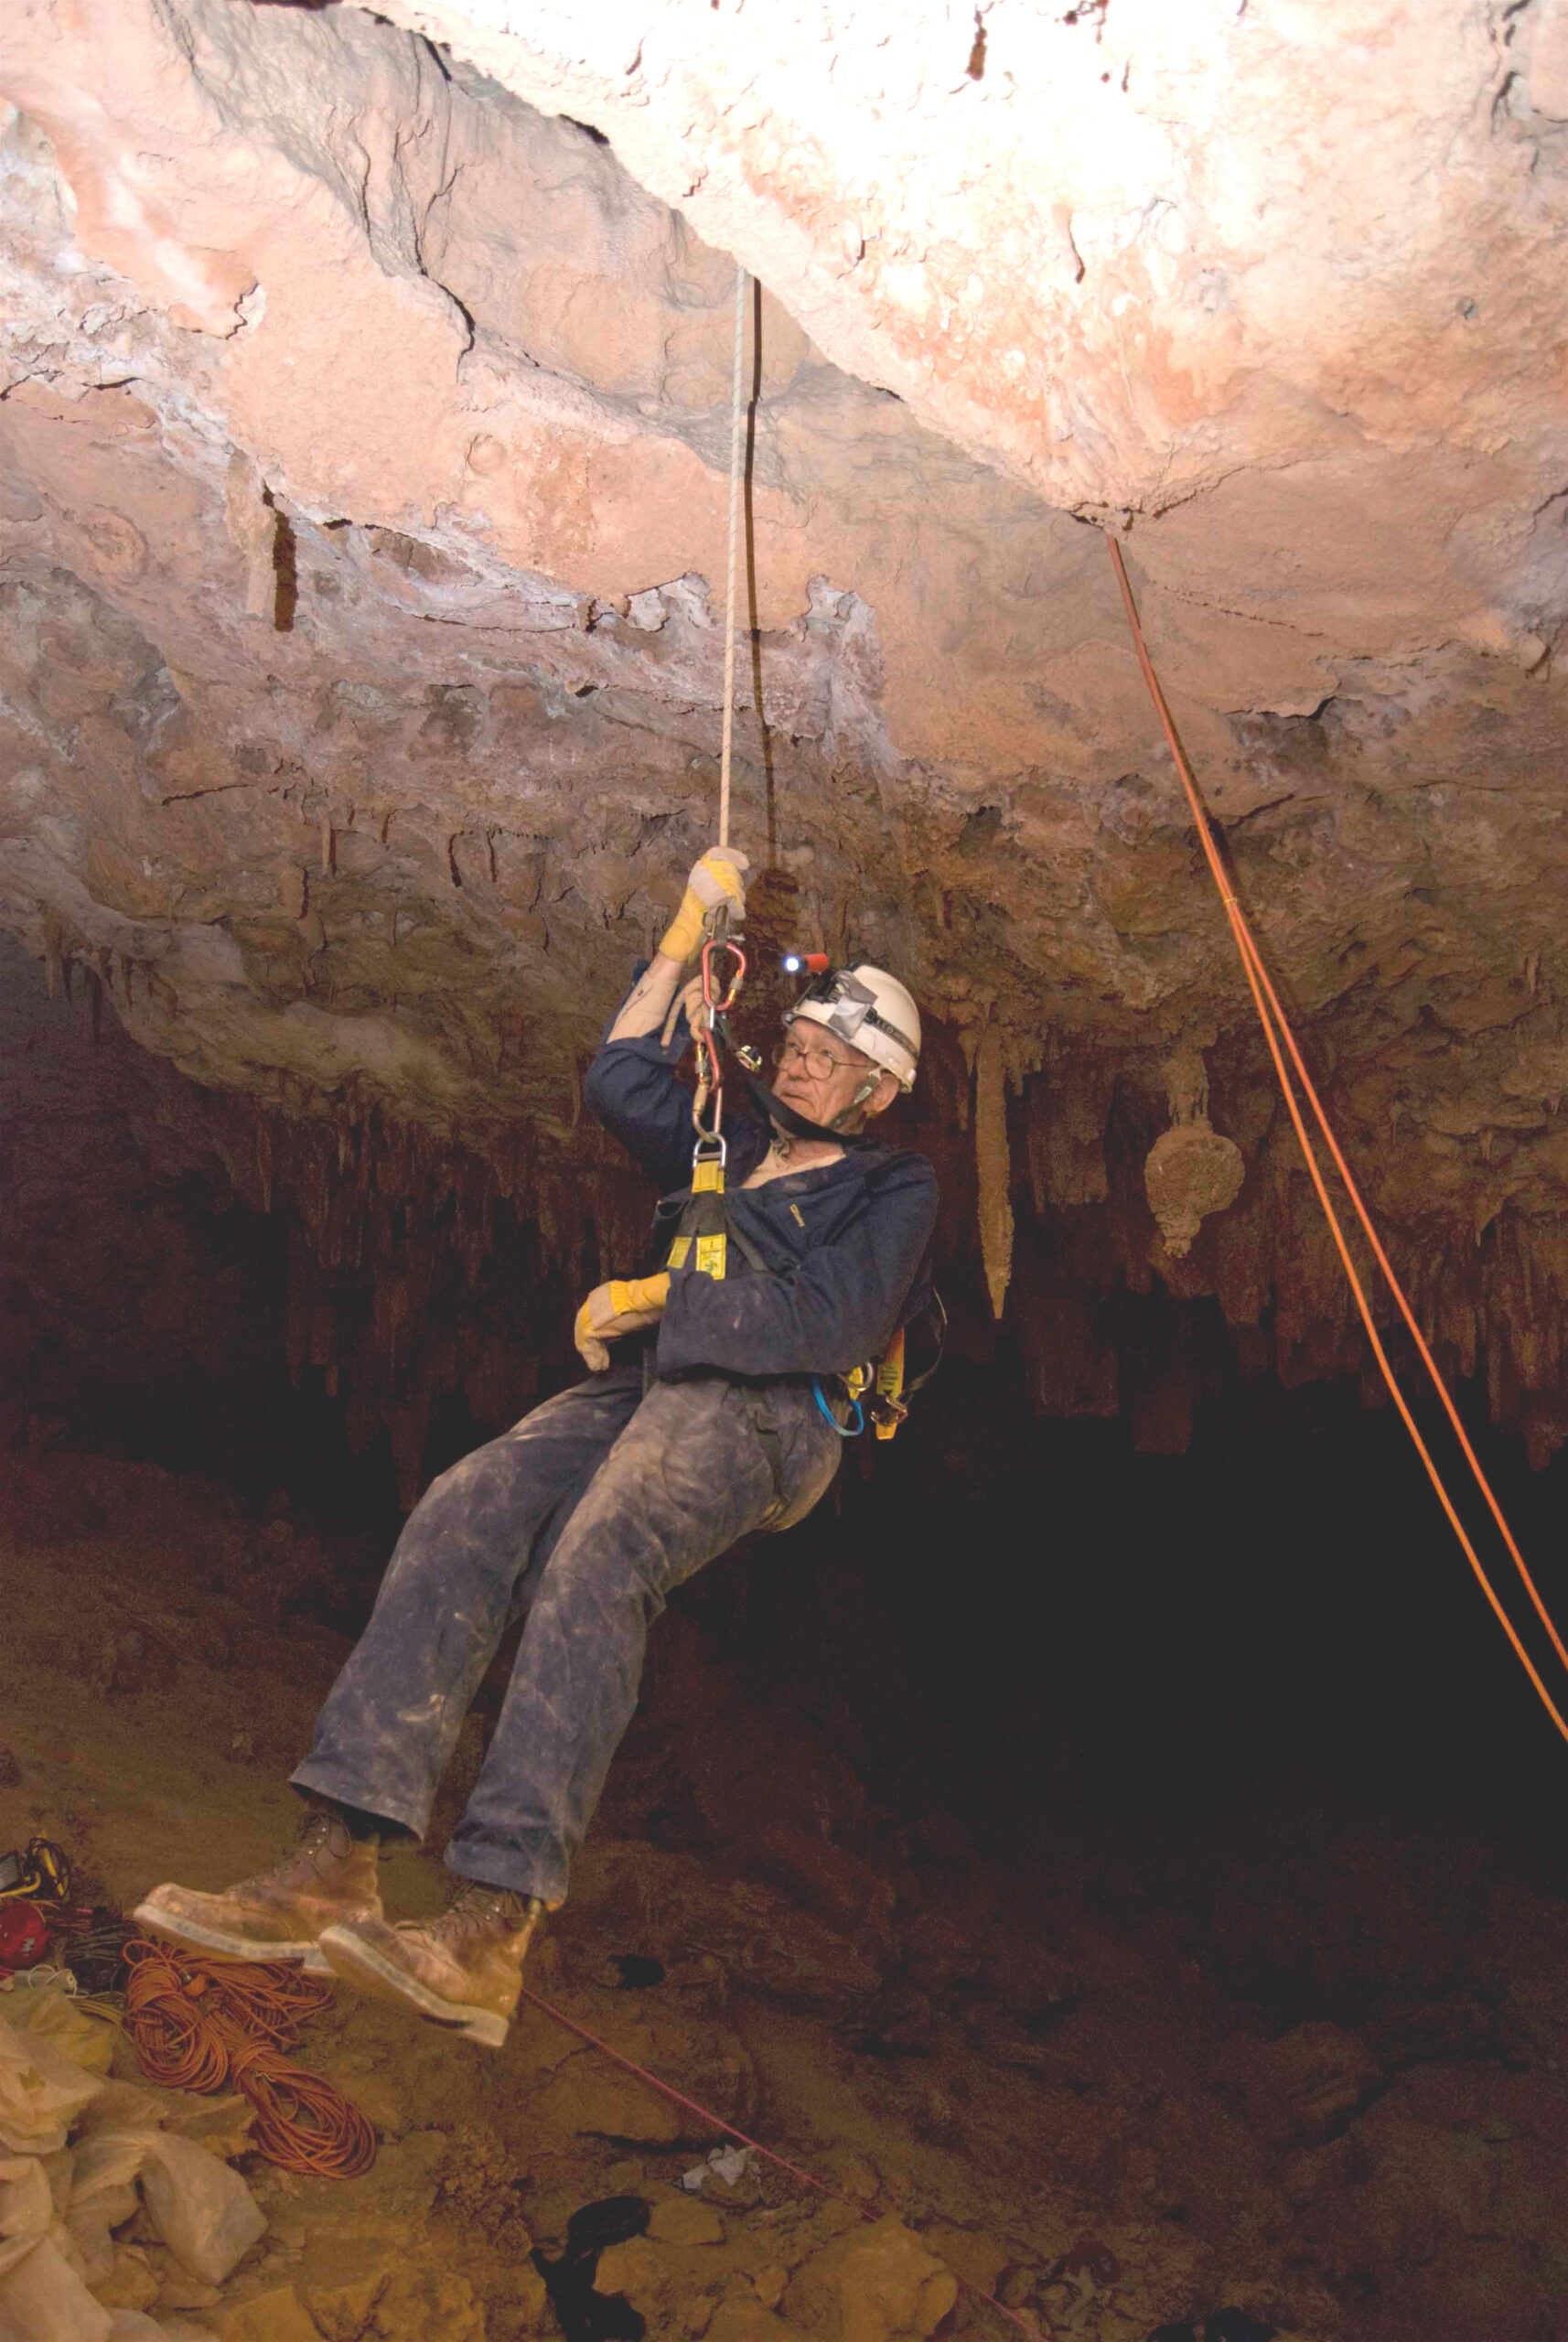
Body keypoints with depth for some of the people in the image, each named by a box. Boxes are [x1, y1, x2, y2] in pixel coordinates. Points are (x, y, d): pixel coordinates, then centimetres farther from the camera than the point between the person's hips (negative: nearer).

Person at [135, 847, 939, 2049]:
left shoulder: (895, 1185, 14)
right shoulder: (732, 1150, 33)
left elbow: (831, 1321, -2)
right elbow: (621, 1077, 33)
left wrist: (658, 1296, -3)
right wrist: (692, 932, 31)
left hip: (767, 1412, -6)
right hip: (644, 1389, 6)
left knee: (597, 1555, -37)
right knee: (462, 1515, -25)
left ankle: (494, 1929, -49)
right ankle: (333, 1869, -35)